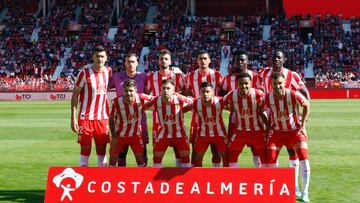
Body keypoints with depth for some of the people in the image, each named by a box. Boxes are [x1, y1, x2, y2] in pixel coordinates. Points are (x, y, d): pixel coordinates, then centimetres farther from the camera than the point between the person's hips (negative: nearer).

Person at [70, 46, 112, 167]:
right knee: (85, 149, 1)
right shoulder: (85, 72, -10)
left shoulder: (108, 71, 4)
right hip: (86, 117, -4)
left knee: (102, 149, 7)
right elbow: (75, 95, -7)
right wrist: (73, 118, -12)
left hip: (102, 117, 4)